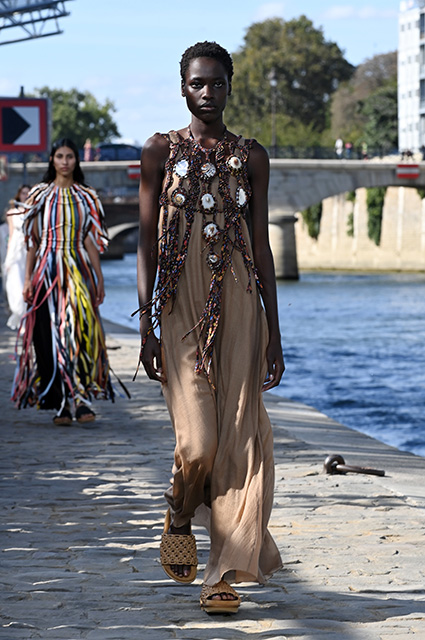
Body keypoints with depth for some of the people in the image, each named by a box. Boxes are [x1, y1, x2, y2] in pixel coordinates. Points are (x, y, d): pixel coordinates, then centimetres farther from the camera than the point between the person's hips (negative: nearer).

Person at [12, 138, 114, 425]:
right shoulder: (40, 195, 9)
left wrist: (99, 278, 4)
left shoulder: (86, 197, 10)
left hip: (78, 271, 0)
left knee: (79, 332, -15)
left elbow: (91, 240, 9)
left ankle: (81, 400, -14)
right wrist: (28, 278, 3)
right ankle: (61, 404, 2)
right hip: (47, 271, 0)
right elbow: (32, 240, 8)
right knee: (51, 336, -3)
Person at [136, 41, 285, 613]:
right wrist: (147, 327, -4)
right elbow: (148, 243, 3)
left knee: (239, 438, -5)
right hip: (181, 307, -2)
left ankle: (224, 573, 3)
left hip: (239, 308, 2)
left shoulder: (251, 157, 9)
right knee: (197, 443, -11)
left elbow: (262, 248, 10)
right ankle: (179, 517, 21)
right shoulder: (161, 152, 5)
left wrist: (274, 334, 6)